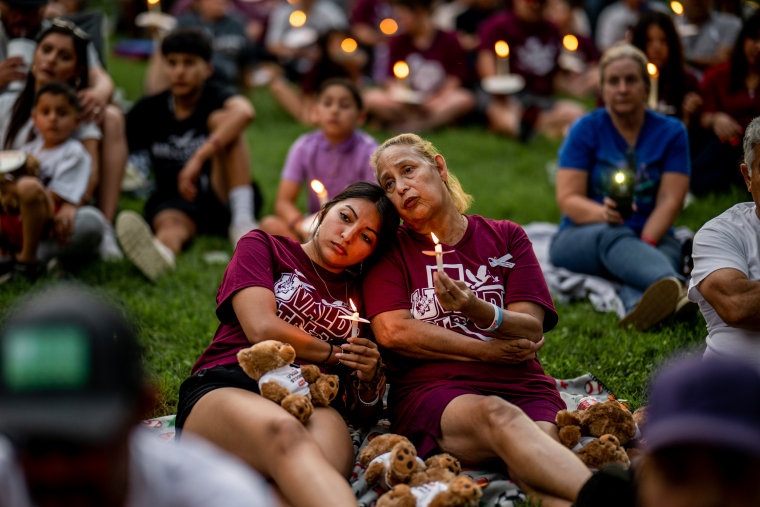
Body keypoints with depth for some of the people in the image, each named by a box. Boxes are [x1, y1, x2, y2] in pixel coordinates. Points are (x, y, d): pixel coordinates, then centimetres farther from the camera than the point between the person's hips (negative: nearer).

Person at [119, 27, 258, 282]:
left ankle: (242, 221, -34)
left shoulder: (215, 98, -2)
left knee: (221, 118, -19)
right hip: (174, 203, 2)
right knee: (171, 223, -35)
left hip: (222, 199, -1)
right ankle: (160, 253, -74)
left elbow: (244, 112, -28)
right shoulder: (149, 110, 10)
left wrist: (199, 158, -40)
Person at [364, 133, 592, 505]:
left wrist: (476, 309, -16)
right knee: (497, 416, -39)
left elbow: (531, 330, 7)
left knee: (542, 442, -35)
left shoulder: (505, 237, 19)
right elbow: (391, 330, 0)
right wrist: (489, 352, -1)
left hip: (520, 386, 3)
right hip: (431, 389, -3)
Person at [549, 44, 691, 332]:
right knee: (614, 238, -37)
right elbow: (567, 198, -6)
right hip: (583, 236, -2)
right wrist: (604, 213, -29)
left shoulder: (671, 132, 6)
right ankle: (676, 288, -69)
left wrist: (644, 245, -22)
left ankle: (639, 310, -70)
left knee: (668, 253, -35)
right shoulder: (586, 129, 2)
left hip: (651, 236, 2)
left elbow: (670, 200, -4)